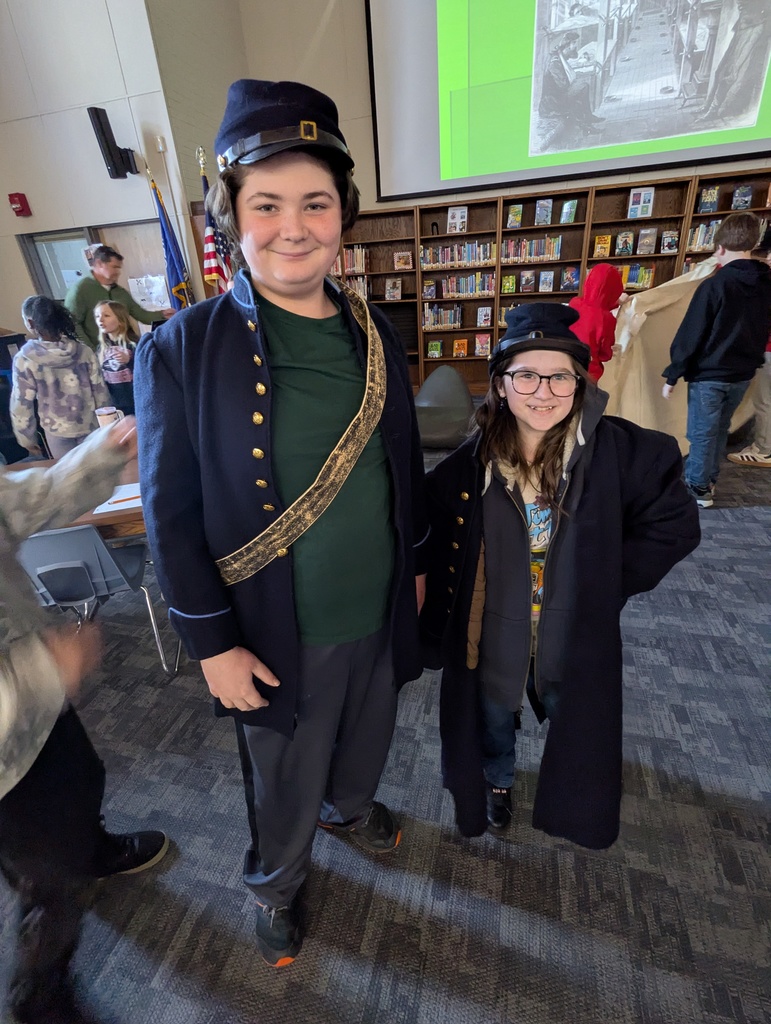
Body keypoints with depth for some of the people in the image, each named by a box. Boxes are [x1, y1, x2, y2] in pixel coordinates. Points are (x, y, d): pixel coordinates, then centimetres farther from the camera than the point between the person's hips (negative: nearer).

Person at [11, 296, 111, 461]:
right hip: (90, 425, 2)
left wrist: (27, 438, 4)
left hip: (57, 432, -2)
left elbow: (21, 404, -8)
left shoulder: (24, 359, -13)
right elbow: (100, 390, -4)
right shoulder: (83, 351, -8)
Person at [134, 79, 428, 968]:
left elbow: (405, 464, 6)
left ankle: (349, 807, 66)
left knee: (366, 738, 30)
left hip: (380, 612, 5)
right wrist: (212, 644, -11)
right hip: (278, 634, -3)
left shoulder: (376, 335, -1)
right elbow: (171, 516, -12)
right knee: (285, 784, 23)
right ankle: (274, 887, 58)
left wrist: (415, 562, 11)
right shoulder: (183, 350, -14)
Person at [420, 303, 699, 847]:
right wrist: (437, 639, -8)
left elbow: (675, 524, -7)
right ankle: (498, 782, 60)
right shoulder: (469, 465, -17)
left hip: (577, 635, 1)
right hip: (493, 635, 0)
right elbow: (439, 554, -8)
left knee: (575, 722, 28)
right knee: (493, 722, 24)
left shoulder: (616, 451, -18)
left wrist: (610, 583, -11)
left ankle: (571, 799, 64)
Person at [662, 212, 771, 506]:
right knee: (720, 429, 19)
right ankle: (708, 481, 30)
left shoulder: (714, 285, -16)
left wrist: (672, 376, -11)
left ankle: (698, 489, 11)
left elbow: (690, 336, -16)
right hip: (743, 373, 7)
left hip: (709, 374, -7)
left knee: (702, 433, 3)